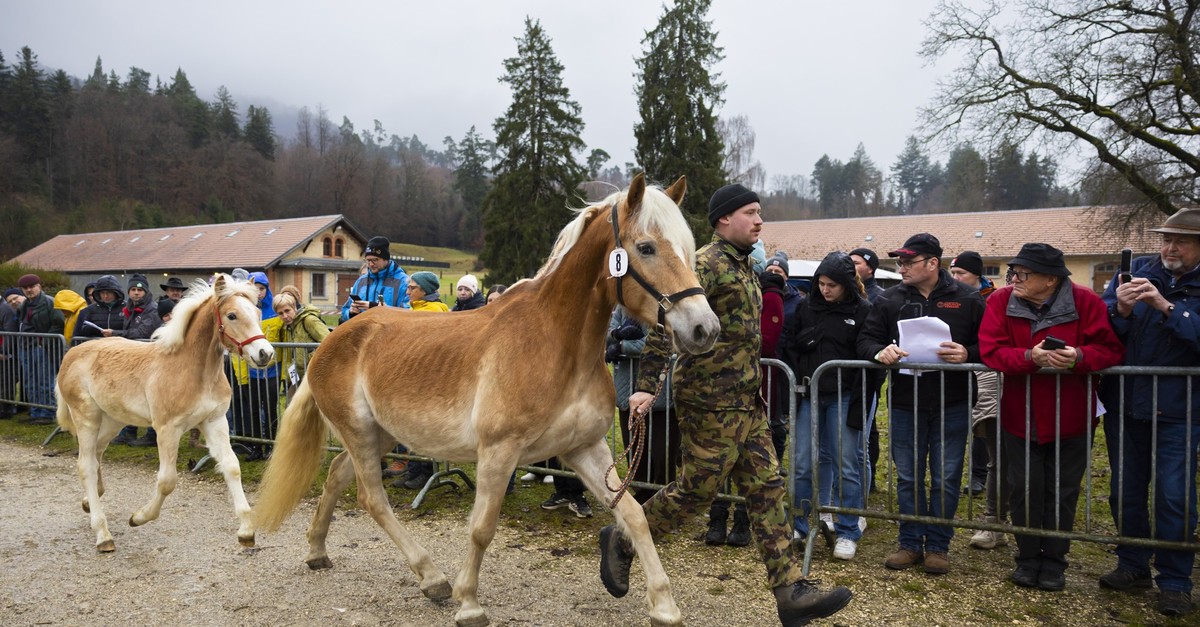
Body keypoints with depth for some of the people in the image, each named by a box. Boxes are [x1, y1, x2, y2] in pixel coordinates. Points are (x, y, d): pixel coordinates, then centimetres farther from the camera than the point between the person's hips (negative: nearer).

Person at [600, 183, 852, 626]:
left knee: (767, 489, 6)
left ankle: (791, 591, 10)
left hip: (745, 402, 9)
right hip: (710, 401, -9)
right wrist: (647, 385, -26)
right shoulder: (707, 262, -12)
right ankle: (622, 541, 18)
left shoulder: (743, 266, 18)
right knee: (698, 489, -2)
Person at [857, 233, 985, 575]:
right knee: (908, 478, 10)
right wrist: (879, 351, -18)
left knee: (946, 479, 7)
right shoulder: (888, 300, 3)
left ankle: (937, 545, 22)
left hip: (951, 405, -2)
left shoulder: (967, 299, -2)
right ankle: (910, 543, 24)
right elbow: (866, 339, 3)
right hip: (904, 403, 2)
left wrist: (967, 353, -20)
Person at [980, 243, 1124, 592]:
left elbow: (1111, 349, -12)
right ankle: (1028, 557, 26)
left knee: (1062, 492, 10)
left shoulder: (1085, 302, -11)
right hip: (1020, 416, 1)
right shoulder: (1002, 301, -8)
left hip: (1070, 419, -1)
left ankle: (1053, 560, 26)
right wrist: (1030, 357, -33)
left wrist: (1079, 357, -32)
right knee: (1024, 490, 10)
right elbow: (991, 350, -16)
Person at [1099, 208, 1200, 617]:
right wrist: (1121, 310, -21)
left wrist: (1166, 306, -26)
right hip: (1124, 404, 3)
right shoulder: (1135, 271, 3)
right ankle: (1133, 566, 28)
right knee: (1126, 491, 12)